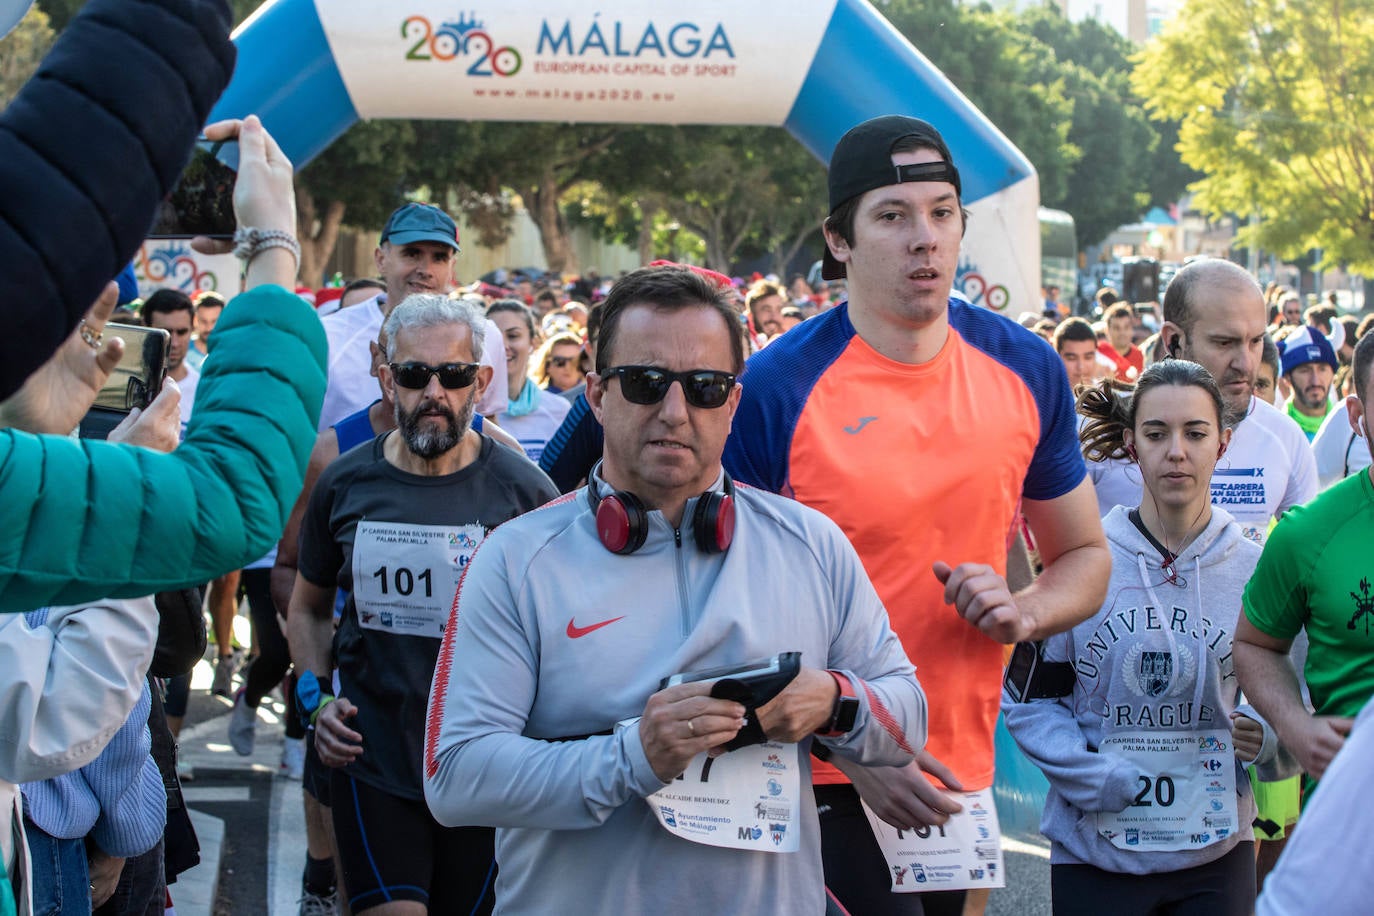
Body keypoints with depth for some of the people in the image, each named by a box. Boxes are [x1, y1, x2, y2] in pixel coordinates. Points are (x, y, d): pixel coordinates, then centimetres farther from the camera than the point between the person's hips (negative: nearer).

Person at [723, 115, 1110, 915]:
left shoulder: (1027, 371, 2)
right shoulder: (774, 389, -12)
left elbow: (1086, 558, 15)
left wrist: (1022, 609, -8)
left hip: (964, 768, 5)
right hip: (824, 780, -4)